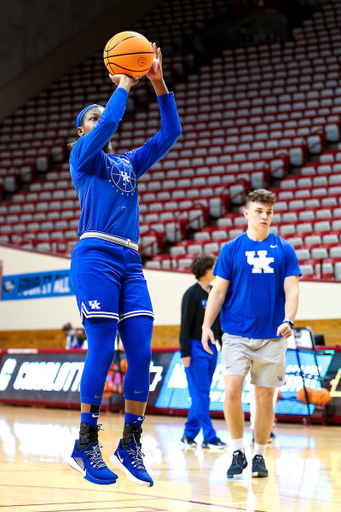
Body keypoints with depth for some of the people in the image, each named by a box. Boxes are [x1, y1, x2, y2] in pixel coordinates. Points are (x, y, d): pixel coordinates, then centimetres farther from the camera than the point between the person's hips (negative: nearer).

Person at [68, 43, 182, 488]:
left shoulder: (130, 163, 26)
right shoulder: (83, 155, 9)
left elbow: (170, 133, 20)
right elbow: (108, 126, -11)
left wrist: (159, 84, 13)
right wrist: (123, 87, 3)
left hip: (130, 262, 6)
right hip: (96, 256, -6)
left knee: (141, 354, -4)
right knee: (102, 350, -12)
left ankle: (130, 445, 2)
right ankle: (85, 447, -6)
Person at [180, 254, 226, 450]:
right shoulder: (192, 294, -9)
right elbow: (186, 325, -11)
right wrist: (185, 353, -14)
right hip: (196, 348, -7)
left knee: (202, 396, 9)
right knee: (201, 396, -6)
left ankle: (189, 434, 17)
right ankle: (210, 437, -6)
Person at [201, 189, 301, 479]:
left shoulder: (284, 250, 6)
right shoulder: (231, 249, 4)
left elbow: (291, 290, 1)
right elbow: (219, 291, 5)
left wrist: (288, 321, -17)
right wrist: (206, 325, -6)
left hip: (272, 337, 1)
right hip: (236, 335, -1)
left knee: (265, 398, 4)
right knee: (232, 391, -14)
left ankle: (259, 456, 19)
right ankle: (238, 452, 2)